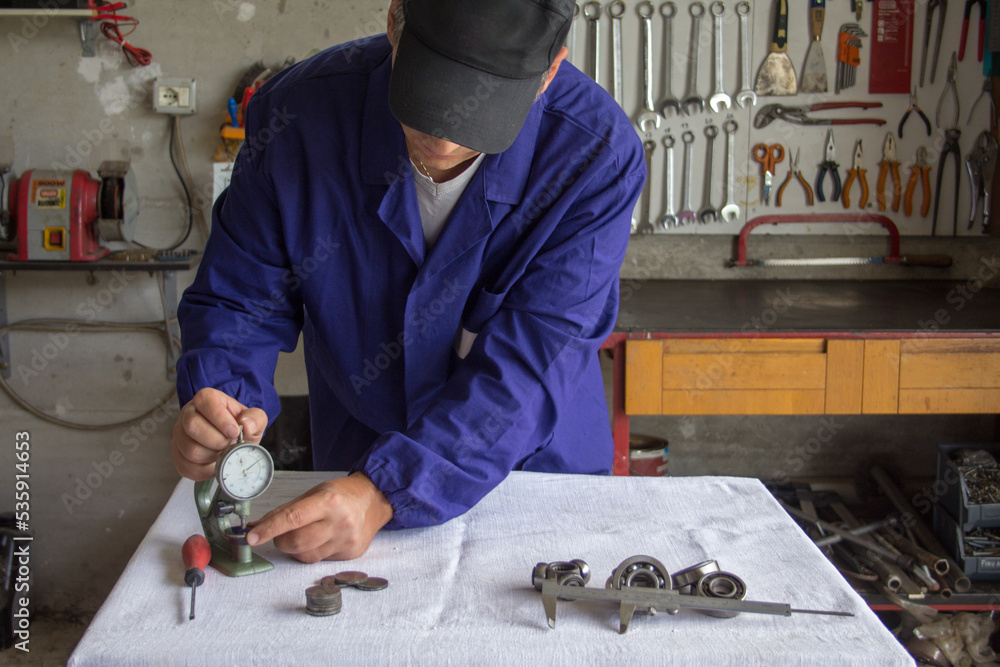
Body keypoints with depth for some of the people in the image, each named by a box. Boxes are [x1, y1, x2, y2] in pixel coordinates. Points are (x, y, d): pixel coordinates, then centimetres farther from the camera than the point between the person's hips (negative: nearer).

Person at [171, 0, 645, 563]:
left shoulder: (598, 155, -24)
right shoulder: (297, 114, -19)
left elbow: (532, 362, -27)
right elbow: (238, 299, -7)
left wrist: (385, 493, -37)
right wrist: (218, 397, -28)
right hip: (355, 467, 1)